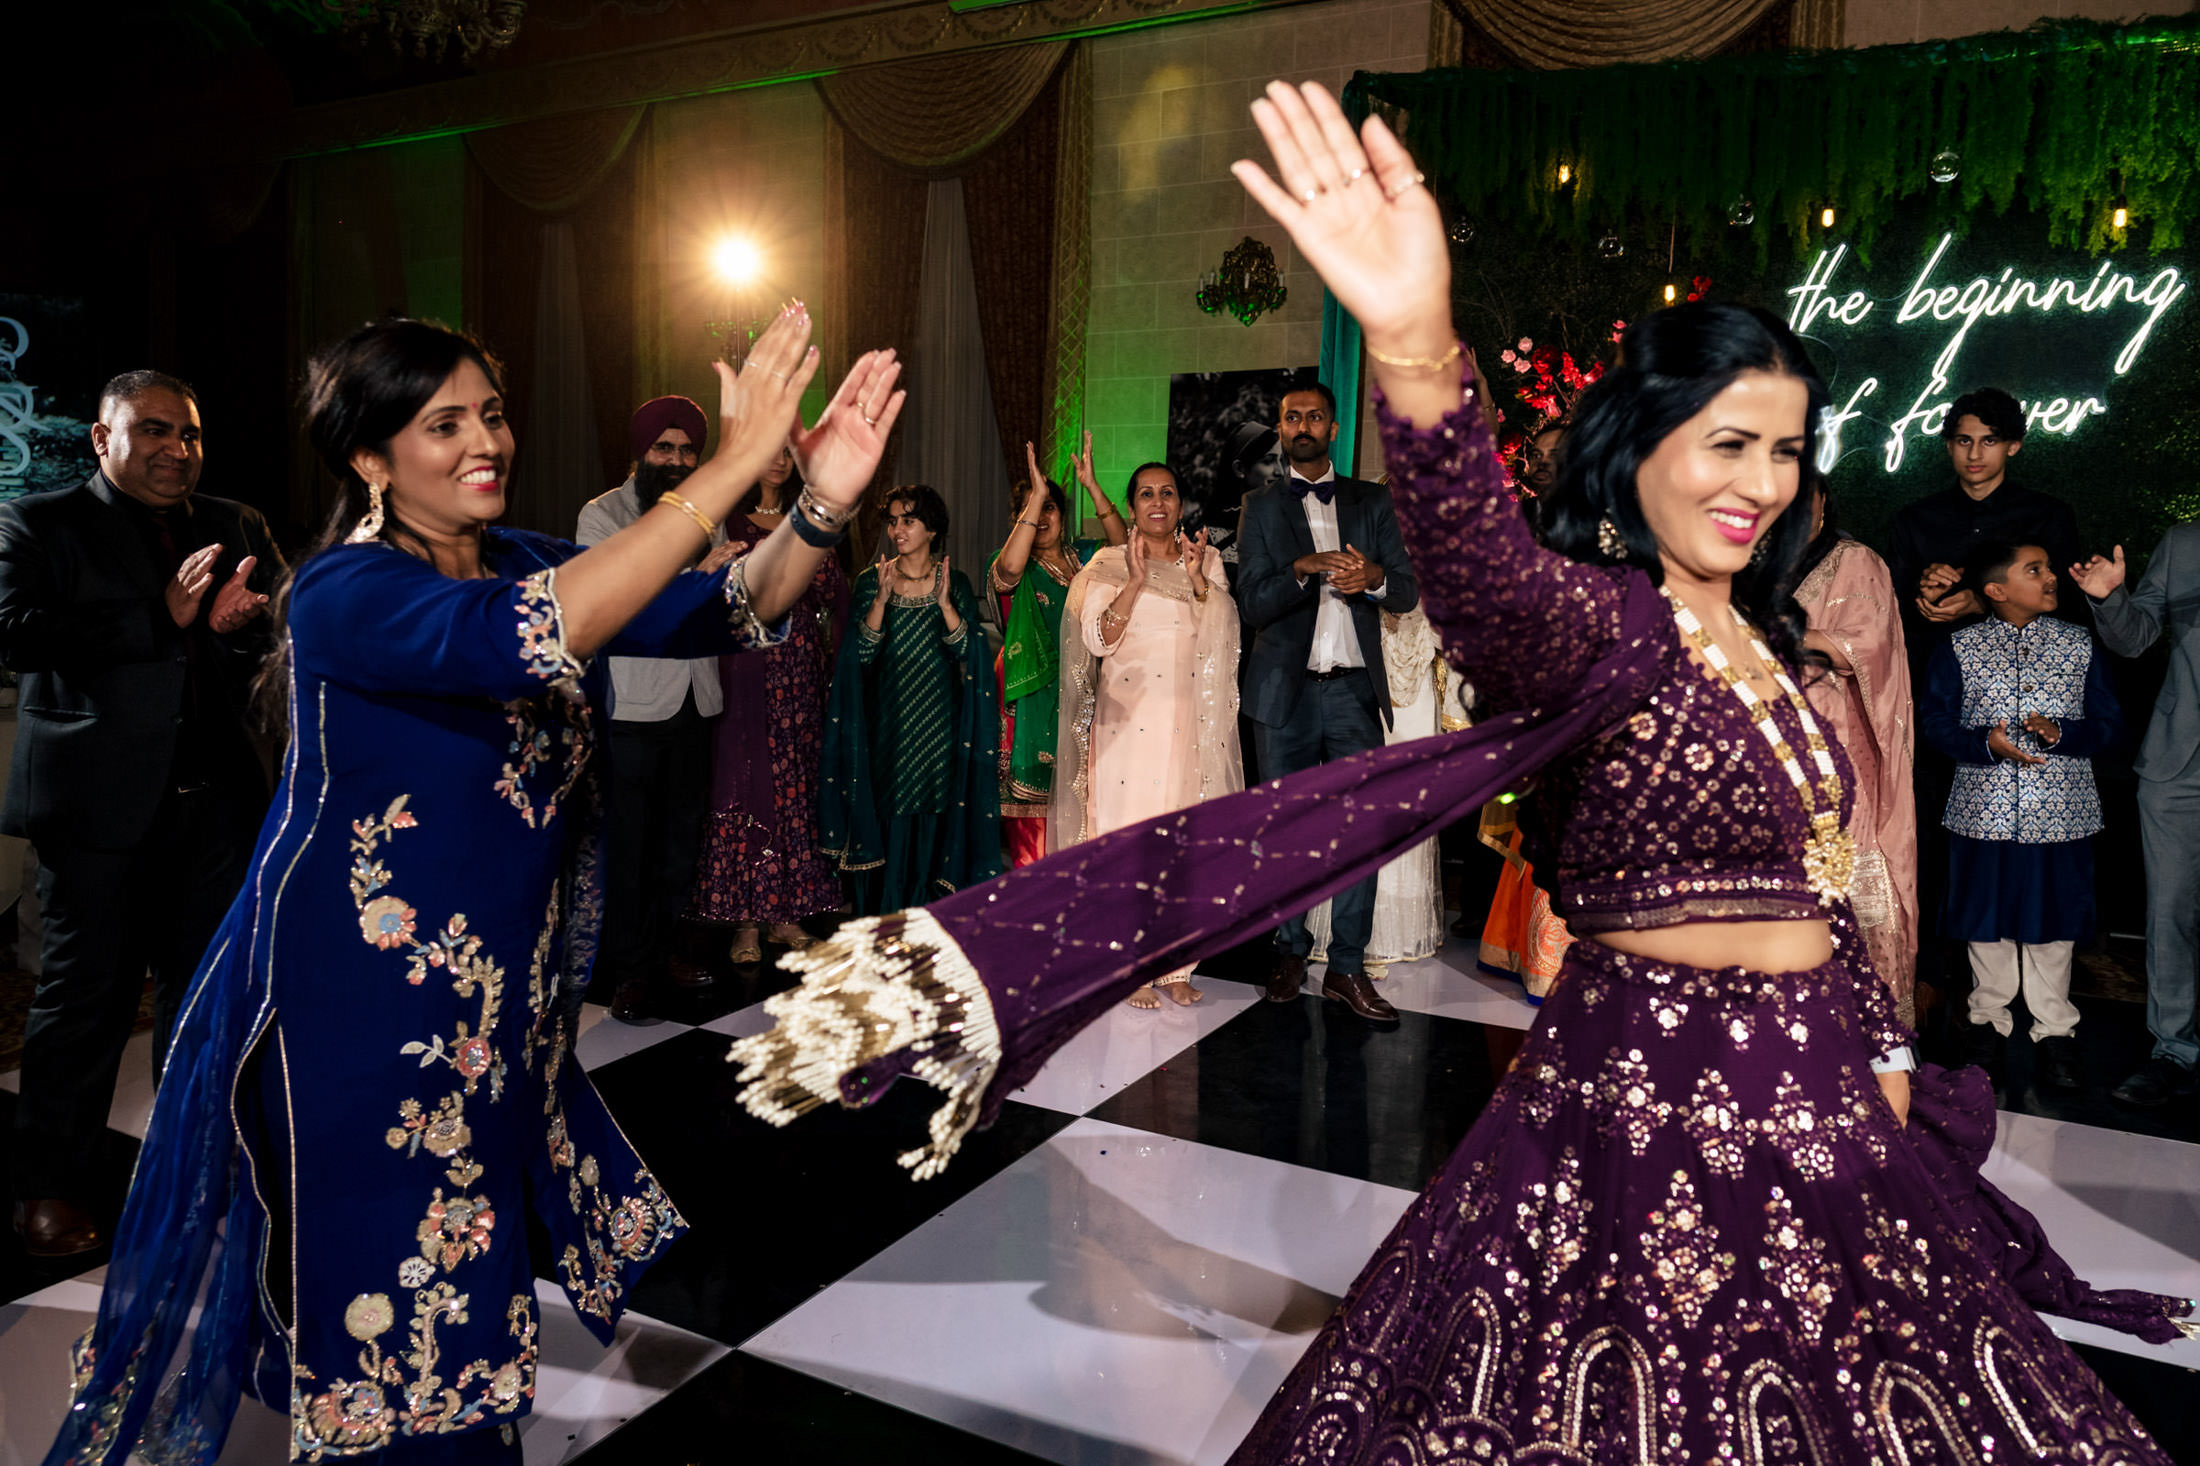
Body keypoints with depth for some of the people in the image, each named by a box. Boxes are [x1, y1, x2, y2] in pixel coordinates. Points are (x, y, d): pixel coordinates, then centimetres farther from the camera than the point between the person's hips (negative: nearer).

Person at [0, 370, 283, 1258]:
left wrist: (235, 624, -14)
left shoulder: (237, 528, 12)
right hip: (97, 801, -3)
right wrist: (162, 617, -19)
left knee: (205, 986, 11)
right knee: (86, 990, 6)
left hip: (214, 801, 4)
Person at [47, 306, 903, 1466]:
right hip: (365, 1009, -6)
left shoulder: (527, 560, 3)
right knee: (400, 1333, 8)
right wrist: (728, 470, -39)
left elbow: (718, 613, -6)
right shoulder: (343, 592, -18)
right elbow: (524, 634, -38)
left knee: (472, 1278, 19)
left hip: (507, 996, 6)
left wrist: (822, 509, -26)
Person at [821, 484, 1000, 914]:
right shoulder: (871, 580, 3)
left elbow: (965, 649, -6)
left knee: (932, 824, 3)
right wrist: (882, 599, -18)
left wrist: (944, 602, -20)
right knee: (888, 823, 0)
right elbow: (863, 652, -6)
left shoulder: (954, 582, 3)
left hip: (939, 720, 0)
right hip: (888, 720, 0)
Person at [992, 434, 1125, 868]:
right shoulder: (1015, 567, 2)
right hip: (1032, 697, -3)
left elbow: (1123, 545, -7)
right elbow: (1008, 570, -23)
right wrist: (1036, 495, -24)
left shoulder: (1085, 555, 12)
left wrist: (1091, 485, -17)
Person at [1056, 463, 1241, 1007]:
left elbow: (1223, 636, 3)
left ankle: (1173, 966, 9)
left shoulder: (1207, 559, 14)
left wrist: (1198, 579, -9)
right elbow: (1098, 640, -6)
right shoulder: (1108, 565, 6)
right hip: (1127, 717, -2)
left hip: (1189, 719, 3)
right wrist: (1136, 580, -14)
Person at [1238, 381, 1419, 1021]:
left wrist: (1375, 576, -13)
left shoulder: (1372, 501, 14)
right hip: (1285, 688, -1)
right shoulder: (1262, 507, 10)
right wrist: (1306, 568, -18)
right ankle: (1290, 952, 18)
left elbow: (1409, 592, 9)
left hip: (1354, 688, 1)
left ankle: (1347, 967, 6)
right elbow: (1253, 604, -1)